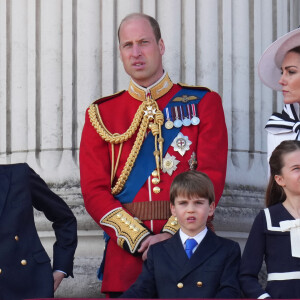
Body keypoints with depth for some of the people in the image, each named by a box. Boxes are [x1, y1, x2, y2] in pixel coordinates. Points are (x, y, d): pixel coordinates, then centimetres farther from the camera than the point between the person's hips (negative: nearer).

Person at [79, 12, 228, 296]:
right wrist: (139, 238, -11)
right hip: (125, 250, 1)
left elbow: (211, 177, -3)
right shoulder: (101, 114, 10)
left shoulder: (203, 103, 6)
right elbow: (94, 190, 3)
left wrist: (172, 234, -15)